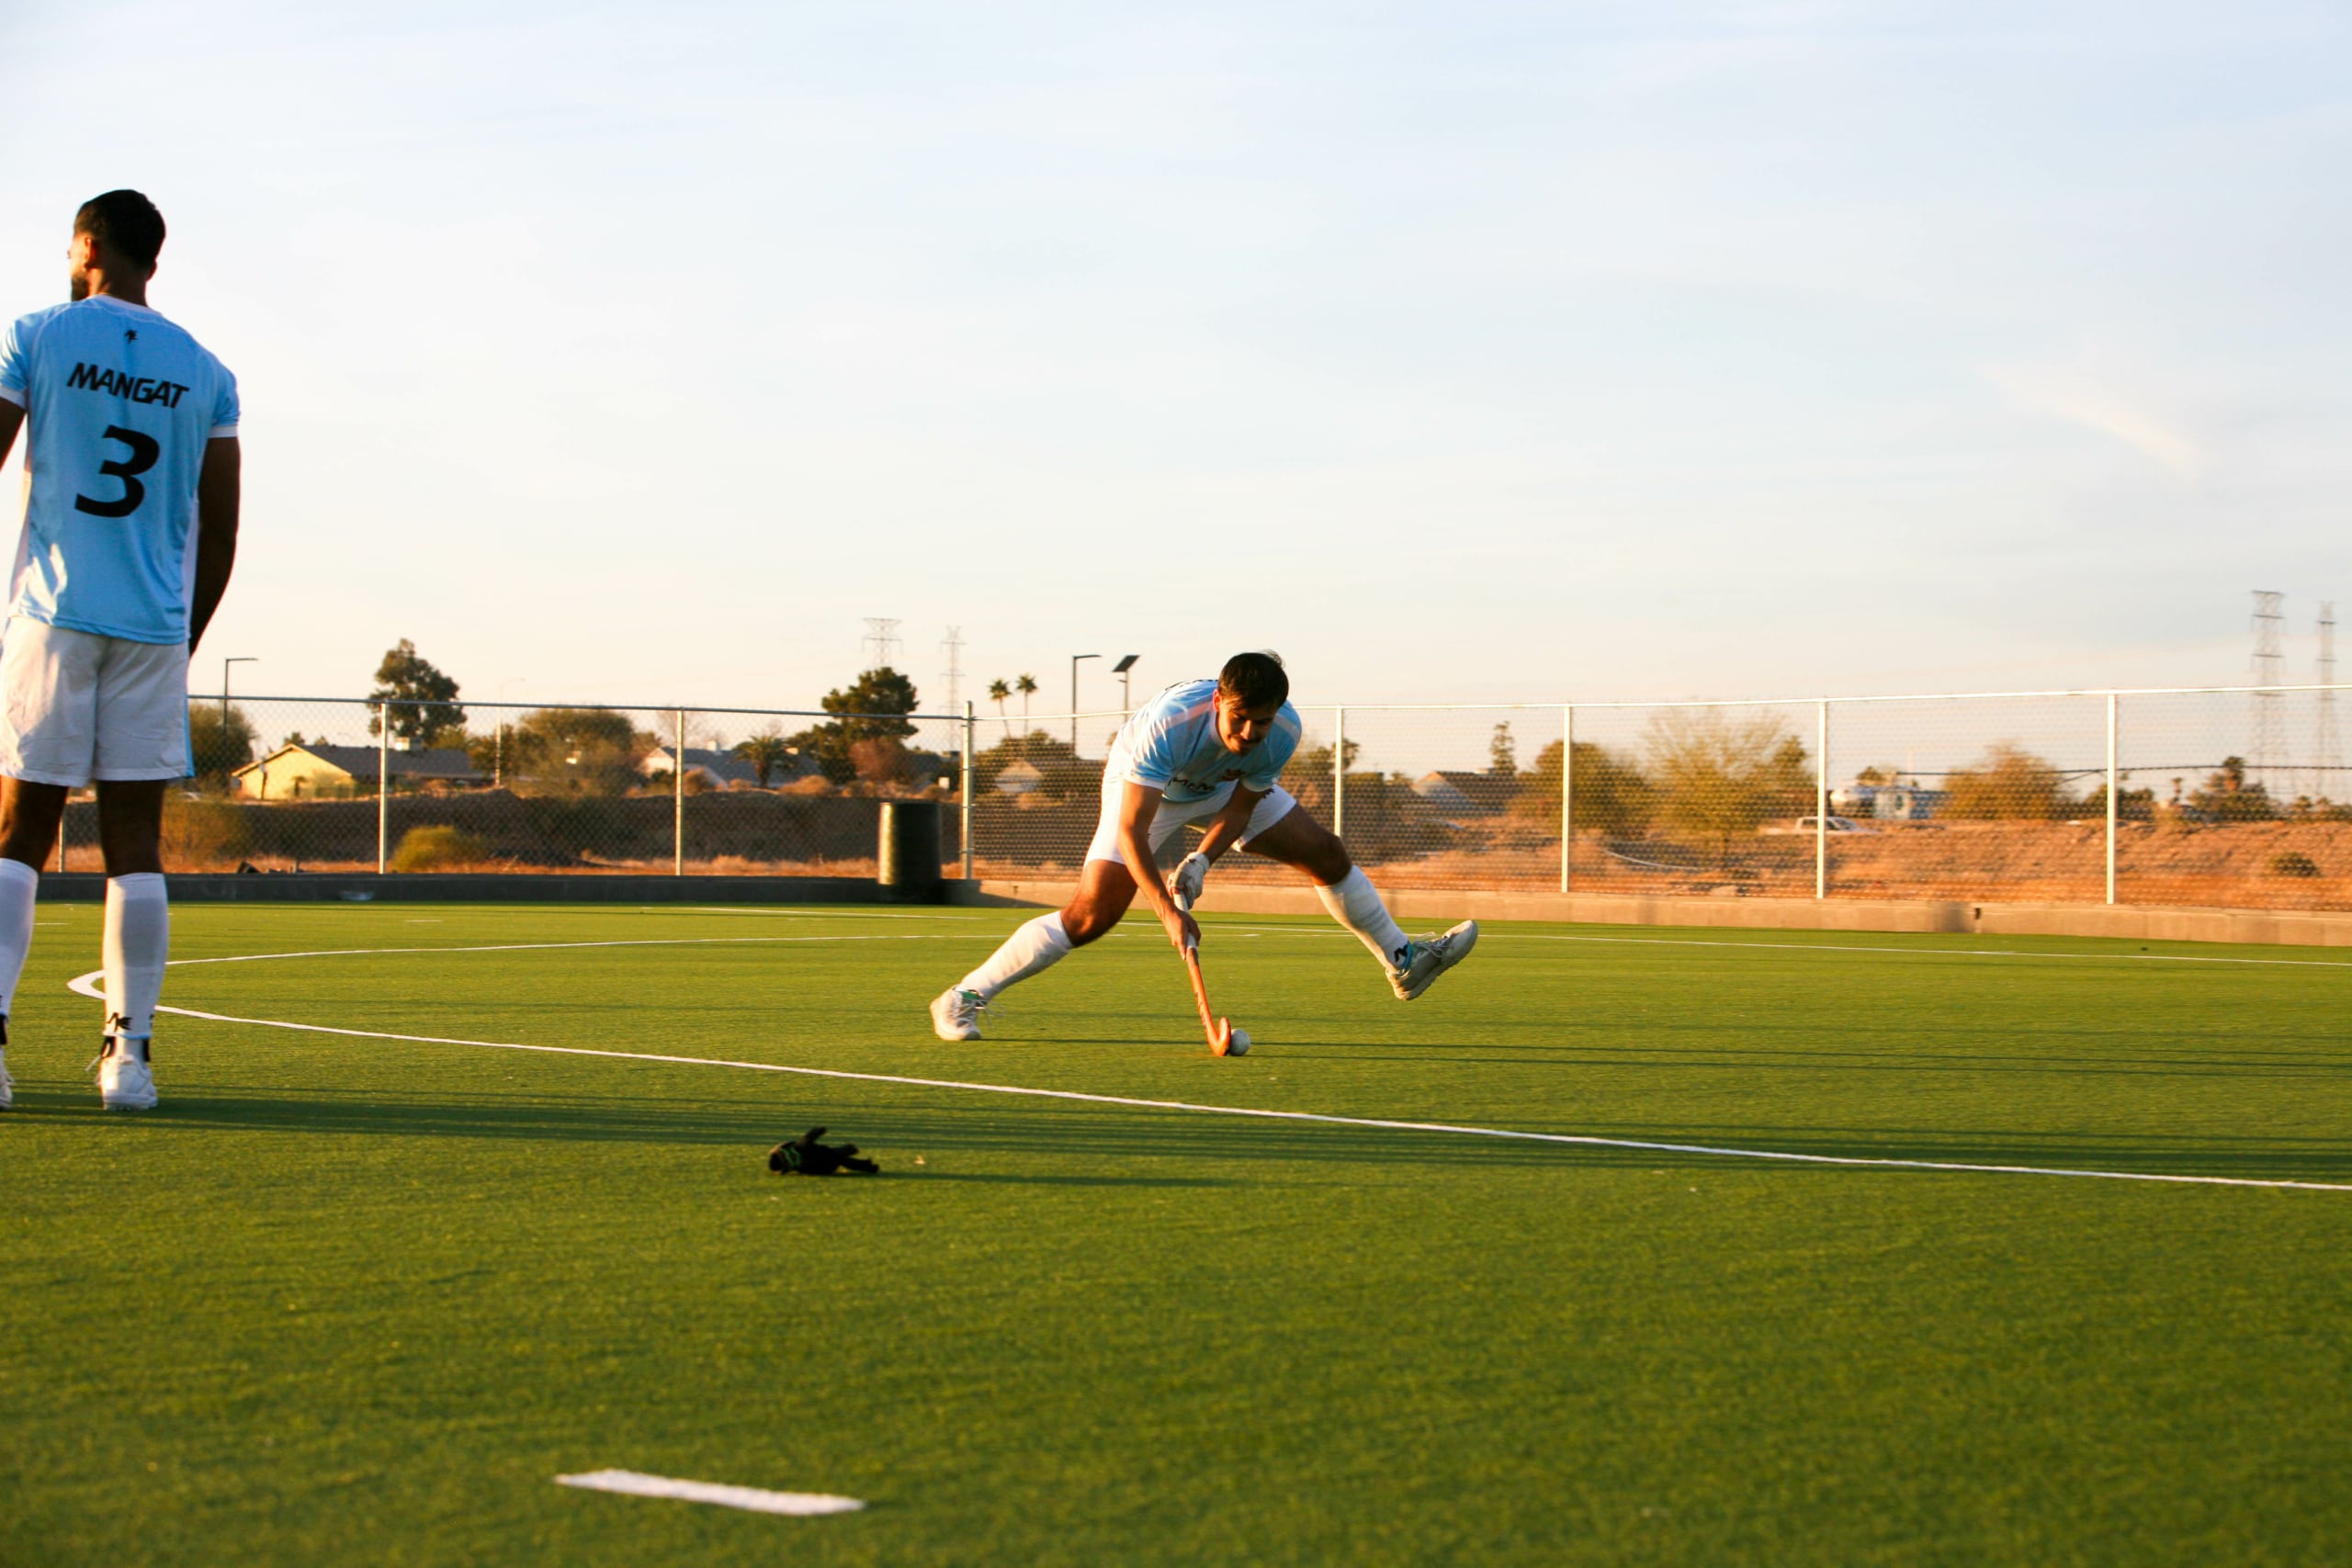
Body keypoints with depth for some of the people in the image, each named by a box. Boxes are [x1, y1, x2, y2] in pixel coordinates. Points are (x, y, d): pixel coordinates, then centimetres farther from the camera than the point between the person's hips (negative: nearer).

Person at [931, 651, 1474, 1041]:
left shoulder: (1283, 731, -29)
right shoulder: (1168, 723, -43)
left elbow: (1241, 805, -13)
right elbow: (1132, 829, -41)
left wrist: (1202, 860, -28)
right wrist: (1167, 909, -48)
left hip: (1222, 788, 5)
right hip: (1144, 788, -5)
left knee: (1326, 854, 2)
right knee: (1093, 913, -19)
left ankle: (1403, 962, 22)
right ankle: (962, 1000, -13)